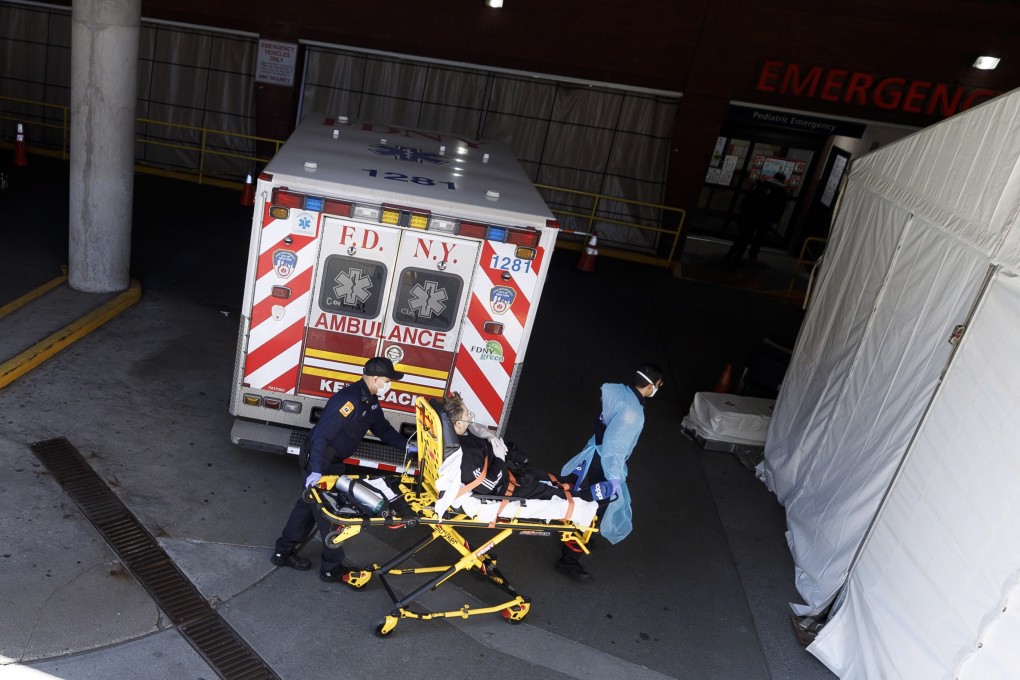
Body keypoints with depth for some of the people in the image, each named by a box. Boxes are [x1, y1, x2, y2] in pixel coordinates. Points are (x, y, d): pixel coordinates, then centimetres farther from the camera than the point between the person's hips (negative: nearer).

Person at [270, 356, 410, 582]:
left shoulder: (370, 401, 2)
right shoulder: (349, 399, -29)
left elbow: (382, 428, 15)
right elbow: (321, 434, -32)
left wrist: (405, 445, 3)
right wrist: (316, 471, -36)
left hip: (333, 461, 10)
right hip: (320, 462, -10)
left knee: (309, 504, 20)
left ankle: (283, 552, 35)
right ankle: (332, 568, 15)